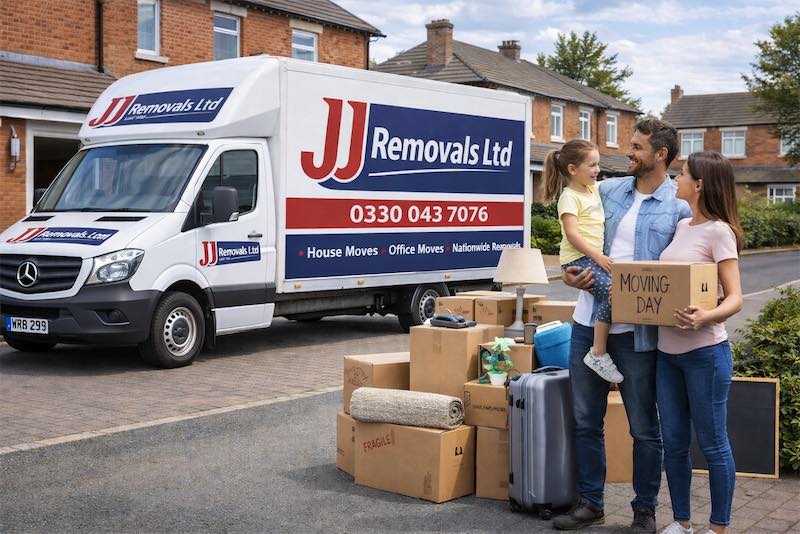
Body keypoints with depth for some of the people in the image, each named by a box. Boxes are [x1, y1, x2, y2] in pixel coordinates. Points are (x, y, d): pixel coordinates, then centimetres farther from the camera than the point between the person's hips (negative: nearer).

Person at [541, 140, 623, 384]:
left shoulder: (594, 190, 17)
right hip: (578, 258, -9)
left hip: (596, 256, 9)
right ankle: (598, 354, -20)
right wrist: (597, 256, -23)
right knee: (611, 292, -25)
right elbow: (572, 233, -19)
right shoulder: (569, 197, -9)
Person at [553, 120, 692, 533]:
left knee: (643, 427, 7)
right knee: (586, 420, 12)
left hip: (637, 330, -4)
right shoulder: (608, 190, 8)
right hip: (588, 319, 5)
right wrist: (569, 273, -5)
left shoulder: (680, 208, -4)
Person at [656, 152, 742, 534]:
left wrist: (706, 316, -35)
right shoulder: (681, 227, 12)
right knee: (674, 443, 12)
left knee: (712, 444, 3)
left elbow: (734, 298, -16)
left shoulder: (719, 232, -11)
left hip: (704, 351, -8)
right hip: (668, 349, 8)